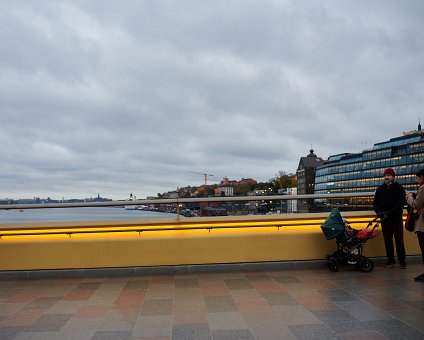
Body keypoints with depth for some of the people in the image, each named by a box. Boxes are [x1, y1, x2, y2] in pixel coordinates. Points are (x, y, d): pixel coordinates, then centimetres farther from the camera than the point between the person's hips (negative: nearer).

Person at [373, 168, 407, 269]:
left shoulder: (399, 188, -2)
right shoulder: (380, 189, 8)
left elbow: (401, 203, -12)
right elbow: (375, 203, 7)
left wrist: (390, 212, -22)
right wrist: (379, 212, -13)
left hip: (396, 218, -3)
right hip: (384, 219, 3)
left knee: (399, 241, -1)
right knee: (387, 240, 7)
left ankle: (402, 261, 5)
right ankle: (391, 261, 14)